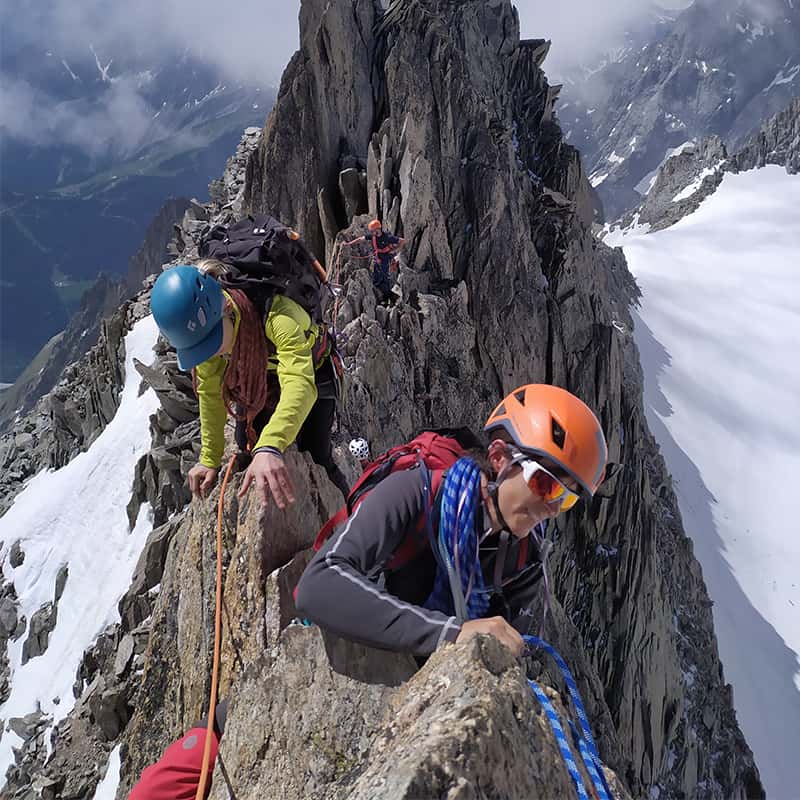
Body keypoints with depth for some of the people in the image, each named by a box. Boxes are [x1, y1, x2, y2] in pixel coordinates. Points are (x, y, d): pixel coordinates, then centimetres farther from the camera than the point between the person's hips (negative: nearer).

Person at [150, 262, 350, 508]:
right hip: (259, 378, 5)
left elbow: (300, 385, -60)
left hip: (311, 371, -4)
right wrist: (210, 460, -14)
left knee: (316, 458, -6)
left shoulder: (278, 315, -46)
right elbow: (210, 392, -16)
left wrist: (269, 448, -75)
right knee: (247, 447, 3)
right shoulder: (200, 324, -29)